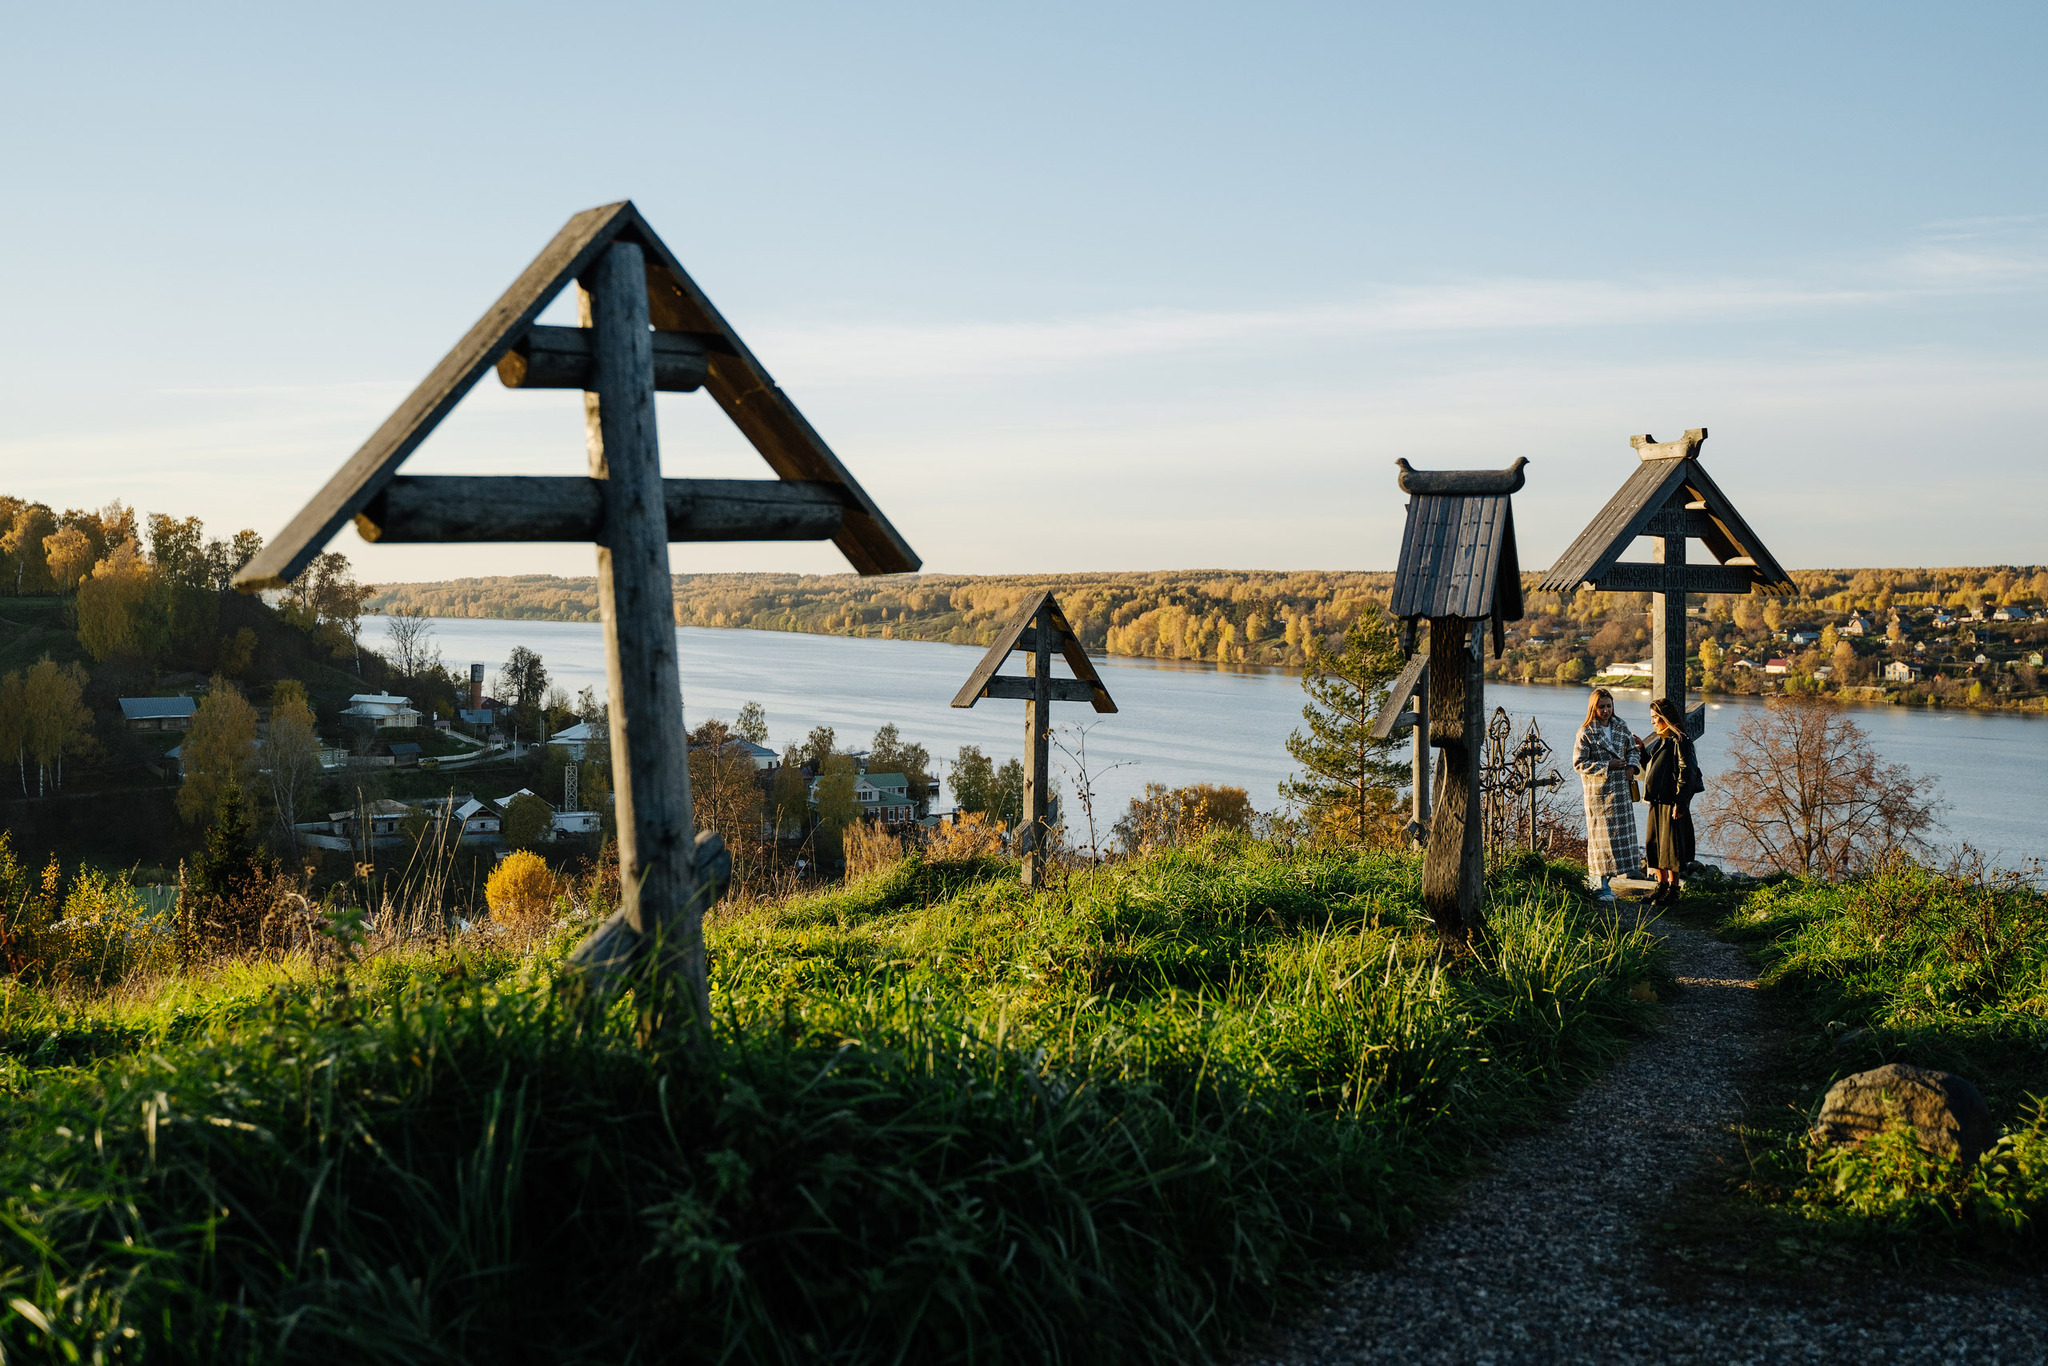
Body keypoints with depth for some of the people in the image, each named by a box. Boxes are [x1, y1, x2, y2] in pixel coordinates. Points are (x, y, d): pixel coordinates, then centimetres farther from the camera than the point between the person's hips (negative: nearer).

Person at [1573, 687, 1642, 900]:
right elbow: (1579, 763, -12)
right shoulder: (1586, 733, -9)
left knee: (1622, 829, 7)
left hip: (1621, 788, 5)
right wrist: (1607, 766, -17)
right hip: (1598, 791, -5)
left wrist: (1631, 765, -1)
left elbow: (1632, 748, 20)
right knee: (1602, 834, -3)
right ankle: (1602, 884, 2)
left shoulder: (1620, 727, 8)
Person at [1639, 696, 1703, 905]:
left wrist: (1680, 802, -19)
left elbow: (1686, 773, -16)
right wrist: (1642, 749, 5)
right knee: (1654, 843, 12)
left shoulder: (1680, 740, -13)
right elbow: (1649, 766, 20)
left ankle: (1673, 888, 8)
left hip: (1672, 801, -9)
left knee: (1671, 844, -1)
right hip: (1656, 800, 9)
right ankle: (1662, 884, 22)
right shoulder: (1658, 739, 13)